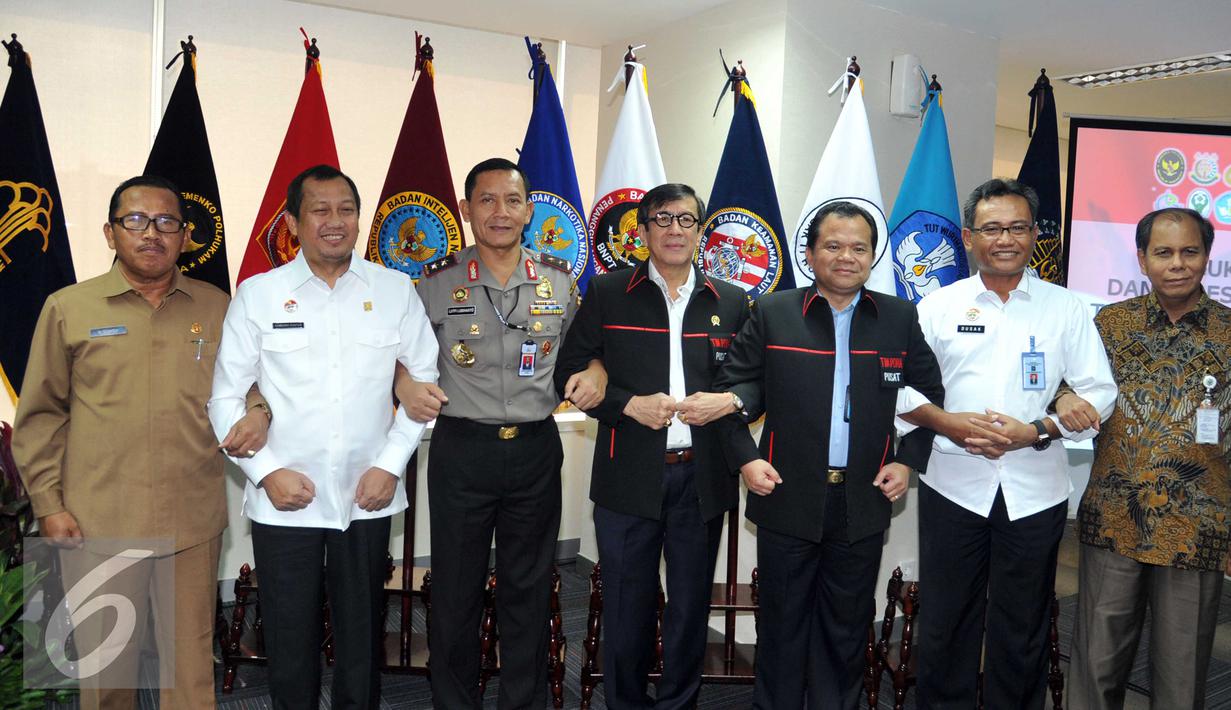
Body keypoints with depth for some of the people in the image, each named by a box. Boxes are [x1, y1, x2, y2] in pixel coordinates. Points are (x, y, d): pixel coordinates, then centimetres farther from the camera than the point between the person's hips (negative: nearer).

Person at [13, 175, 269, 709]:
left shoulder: (217, 309, 5)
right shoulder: (68, 308, 3)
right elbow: (39, 415, 6)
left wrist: (257, 411, -6)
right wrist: (48, 503, 0)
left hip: (193, 523, 1)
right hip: (95, 524, 0)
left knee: (191, 664, 10)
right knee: (104, 664, 13)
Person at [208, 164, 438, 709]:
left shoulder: (395, 290, 0)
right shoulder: (257, 295, -1)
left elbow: (424, 379, 3)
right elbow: (226, 398, 1)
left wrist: (392, 463, -4)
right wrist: (266, 472, -8)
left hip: (367, 496, 1)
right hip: (284, 500, 0)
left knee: (362, 633, 15)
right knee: (289, 639, 11)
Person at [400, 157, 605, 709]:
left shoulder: (559, 279, 4)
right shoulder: (438, 281, -2)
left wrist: (593, 374, -6)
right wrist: (405, 384, -14)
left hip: (537, 451, 2)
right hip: (461, 451, -1)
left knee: (529, 590, 14)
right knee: (455, 590, 10)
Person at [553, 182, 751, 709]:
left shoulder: (731, 302, 8)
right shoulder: (606, 294, 3)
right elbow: (570, 373, 1)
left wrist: (729, 401, -10)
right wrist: (630, 404, -13)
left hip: (703, 477, 2)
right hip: (629, 476, -1)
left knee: (691, 602, 13)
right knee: (626, 602, 9)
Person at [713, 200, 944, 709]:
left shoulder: (900, 319, 3)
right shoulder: (772, 313, -2)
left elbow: (930, 395, 11)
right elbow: (733, 388, 1)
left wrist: (908, 460, 1)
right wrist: (744, 457, -9)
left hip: (864, 502, 2)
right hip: (788, 498, -1)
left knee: (846, 627, 15)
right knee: (782, 623, 12)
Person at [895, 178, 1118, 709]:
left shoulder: (1066, 309, 2)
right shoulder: (938, 307, 3)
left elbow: (1099, 393, 1)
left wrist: (1037, 431, -13)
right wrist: (946, 422, -15)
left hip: (1034, 491, 0)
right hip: (953, 485, 0)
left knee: (1022, 630, 13)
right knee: (945, 622, 10)